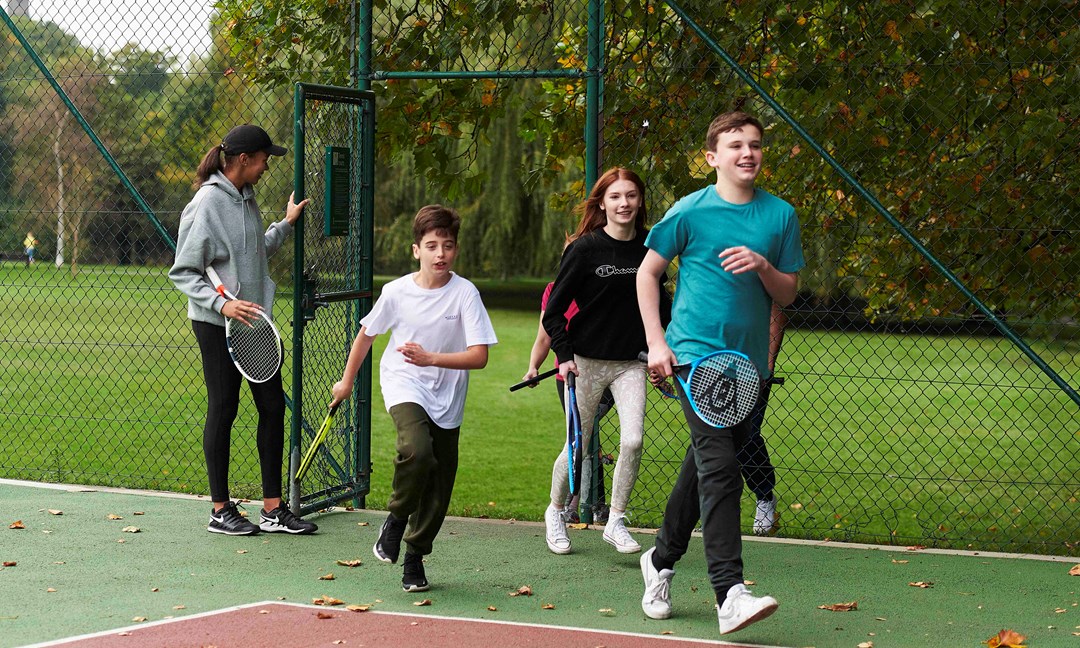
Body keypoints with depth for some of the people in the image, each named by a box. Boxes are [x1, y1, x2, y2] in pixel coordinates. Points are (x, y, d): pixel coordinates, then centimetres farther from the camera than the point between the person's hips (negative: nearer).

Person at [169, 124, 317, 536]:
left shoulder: (246, 198, 10)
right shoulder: (207, 204, -14)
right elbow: (182, 272, -14)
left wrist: (286, 224, 24)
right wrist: (222, 304, -24)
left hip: (255, 318, 8)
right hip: (217, 324, -8)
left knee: (273, 406, 7)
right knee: (223, 409, 0)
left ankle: (273, 509, 14)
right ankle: (221, 510, 12)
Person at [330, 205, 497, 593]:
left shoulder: (465, 293, -11)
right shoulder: (396, 292, -7)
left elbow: (479, 357, -16)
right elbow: (366, 334, 11)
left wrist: (430, 358, -28)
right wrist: (347, 381, 19)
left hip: (446, 398, 1)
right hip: (403, 386, -1)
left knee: (438, 488, 3)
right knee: (417, 450, -31)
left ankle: (415, 558, 23)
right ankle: (396, 517, -4)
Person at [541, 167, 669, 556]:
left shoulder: (650, 249, 3)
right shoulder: (585, 248, -9)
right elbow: (553, 311, -4)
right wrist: (564, 355, -13)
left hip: (630, 363, 3)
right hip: (586, 362, -3)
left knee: (633, 440, -13)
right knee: (578, 447, 5)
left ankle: (616, 523, 3)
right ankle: (556, 513, 30)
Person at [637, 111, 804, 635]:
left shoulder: (780, 215, 7)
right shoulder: (690, 211, -2)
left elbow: (787, 295, 9)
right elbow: (647, 273, 5)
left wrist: (763, 266, -12)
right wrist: (656, 342, -3)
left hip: (747, 360, 5)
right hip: (694, 353, -4)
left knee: (704, 464, 14)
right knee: (719, 465, -18)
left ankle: (661, 561, 35)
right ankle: (730, 594, -23)